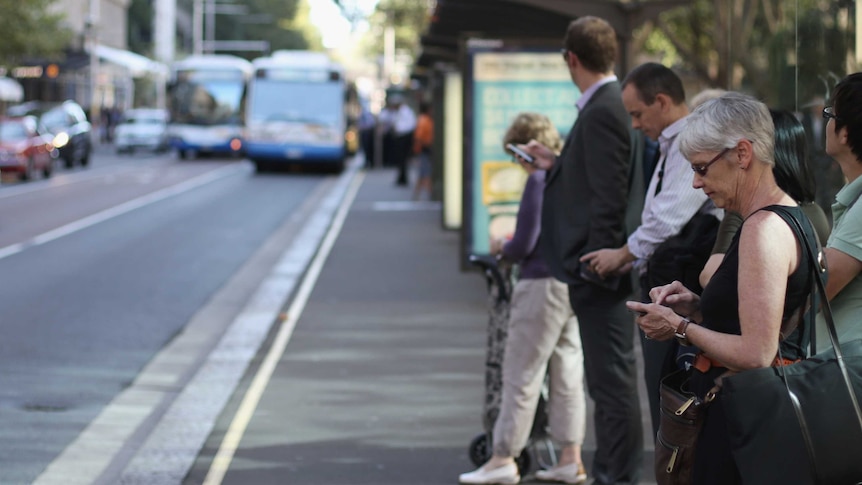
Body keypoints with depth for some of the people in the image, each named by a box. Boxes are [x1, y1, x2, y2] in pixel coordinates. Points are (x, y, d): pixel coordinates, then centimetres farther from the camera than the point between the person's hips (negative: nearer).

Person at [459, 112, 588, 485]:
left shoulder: (540, 181, -13)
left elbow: (524, 244, -14)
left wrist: (502, 248, 6)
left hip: (543, 285, -8)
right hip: (575, 284, 8)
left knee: (521, 374, -1)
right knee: (568, 373, 11)